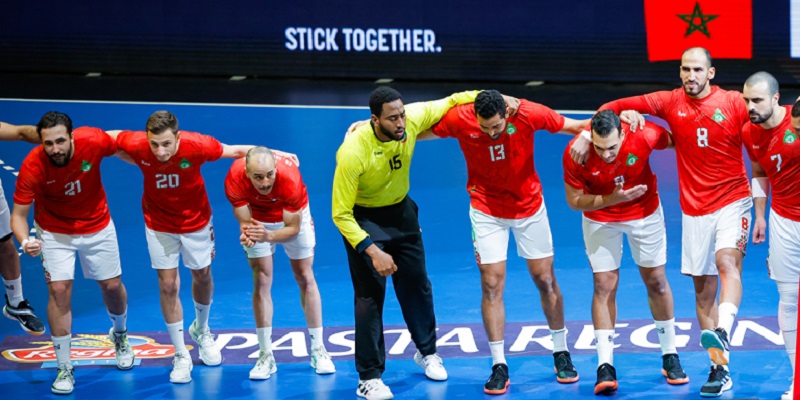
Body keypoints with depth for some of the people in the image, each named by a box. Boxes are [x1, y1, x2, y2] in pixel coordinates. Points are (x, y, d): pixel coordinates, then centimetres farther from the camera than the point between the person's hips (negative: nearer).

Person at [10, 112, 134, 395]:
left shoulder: (94, 141, -29)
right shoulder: (32, 167, -30)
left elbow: (123, 150, -6)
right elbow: (18, 214, -23)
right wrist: (24, 240, -42)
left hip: (97, 226, 2)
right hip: (54, 231, -1)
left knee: (112, 286, 11)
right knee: (59, 290, -10)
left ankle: (120, 334, 45)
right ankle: (64, 368, 5)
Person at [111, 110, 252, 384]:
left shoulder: (196, 145, -31)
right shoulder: (137, 145, -30)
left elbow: (236, 151, -15)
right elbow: (108, 136, -7)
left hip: (196, 221, 0)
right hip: (159, 225, 0)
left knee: (202, 276, 17)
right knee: (168, 285, 1)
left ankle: (201, 330, 47)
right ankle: (181, 356, 16)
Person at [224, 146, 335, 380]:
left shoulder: (290, 177, -40)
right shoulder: (234, 180, -36)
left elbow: (293, 227, -31)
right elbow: (245, 222, -25)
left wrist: (269, 236, -49)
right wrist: (247, 234, -48)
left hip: (294, 216, -1)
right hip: (258, 219, 1)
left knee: (305, 279, 2)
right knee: (261, 281, -4)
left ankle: (318, 351, 11)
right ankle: (266, 356, 3)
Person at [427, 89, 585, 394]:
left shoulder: (529, 114, -23)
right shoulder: (459, 119, -22)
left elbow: (577, 126, -8)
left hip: (529, 206, 1)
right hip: (486, 210, 0)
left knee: (545, 279, 7)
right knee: (492, 283, -6)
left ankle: (561, 354, 24)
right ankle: (499, 367, 4)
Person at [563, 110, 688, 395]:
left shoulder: (644, 136, -31)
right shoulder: (575, 155, -30)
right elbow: (574, 200, -19)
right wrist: (611, 199, -31)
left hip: (645, 213, 1)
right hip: (600, 219, -1)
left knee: (656, 282, 8)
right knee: (604, 285, -6)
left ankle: (670, 357, 22)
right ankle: (605, 366, -3)